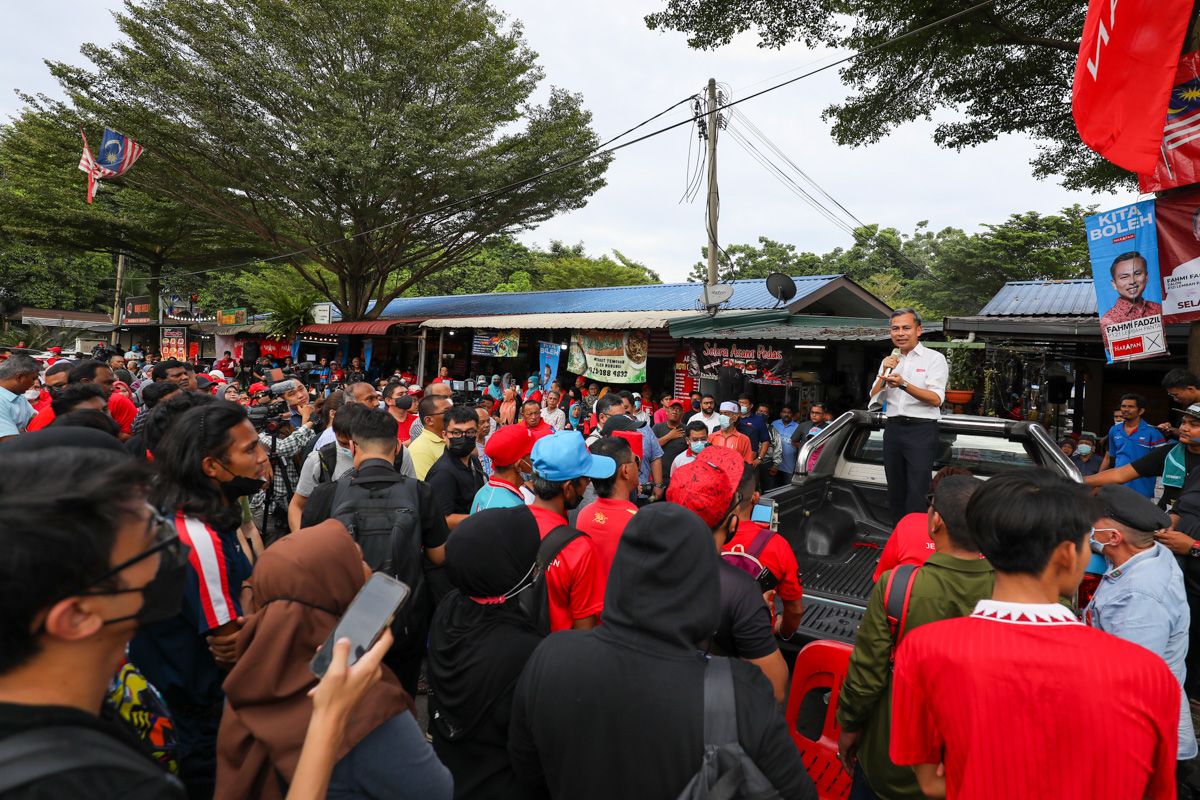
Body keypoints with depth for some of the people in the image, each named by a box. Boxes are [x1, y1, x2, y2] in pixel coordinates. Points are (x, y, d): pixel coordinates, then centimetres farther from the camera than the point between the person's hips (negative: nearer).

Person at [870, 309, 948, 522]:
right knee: (895, 491, 13)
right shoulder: (890, 361, 15)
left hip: (921, 430, -5)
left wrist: (903, 385, -26)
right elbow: (874, 399, 9)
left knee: (916, 494, -9)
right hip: (893, 428, 6)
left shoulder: (934, 358, -1)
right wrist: (884, 373, -6)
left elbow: (936, 399, -13)